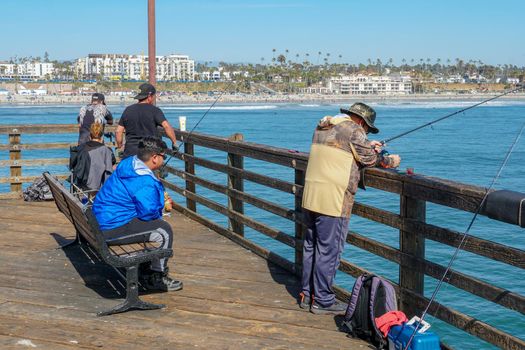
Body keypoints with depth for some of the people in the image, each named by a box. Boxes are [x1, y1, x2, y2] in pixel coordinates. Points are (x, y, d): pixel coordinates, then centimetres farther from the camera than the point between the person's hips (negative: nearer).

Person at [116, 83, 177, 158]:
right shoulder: (154, 110, -3)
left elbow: (119, 131, 13)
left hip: (130, 152, 3)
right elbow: (166, 126, -15)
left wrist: (120, 146, 23)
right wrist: (174, 142, -8)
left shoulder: (128, 110, 11)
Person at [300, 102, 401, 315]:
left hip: (310, 197, 9)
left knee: (311, 247, 16)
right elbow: (369, 159, -2)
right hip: (332, 201, -9)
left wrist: (367, 147, 27)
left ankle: (307, 295, 24)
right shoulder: (353, 130, -8)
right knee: (329, 250, -1)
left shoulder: (322, 128, 17)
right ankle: (323, 301, 5)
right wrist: (390, 161, 15)